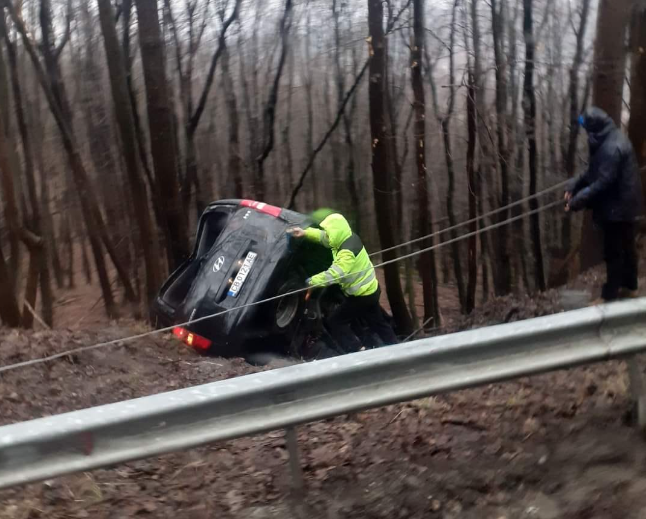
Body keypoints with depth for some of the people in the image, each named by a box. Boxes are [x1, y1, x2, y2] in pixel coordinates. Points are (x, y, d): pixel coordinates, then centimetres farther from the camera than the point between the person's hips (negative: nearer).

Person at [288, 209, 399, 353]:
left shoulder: (348, 251, -30)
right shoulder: (348, 238, -1)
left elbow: (334, 274, -38)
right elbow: (323, 236, 13)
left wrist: (313, 281, -28)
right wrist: (305, 233, 3)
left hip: (362, 295, -10)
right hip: (371, 289, 10)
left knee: (335, 322, -1)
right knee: (377, 323, 23)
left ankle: (357, 351, -2)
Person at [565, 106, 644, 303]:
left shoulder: (612, 147, -25)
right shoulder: (611, 139, 9)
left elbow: (603, 182, -27)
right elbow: (593, 172, 13)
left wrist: (578, 200, -24)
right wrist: (573, 186, 4)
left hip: (618, 208, -10)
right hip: (625, 205, 10)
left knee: (613, 252, -2)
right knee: (627, 247, 20)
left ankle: (609, 297, 6)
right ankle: (629, 287, 34)